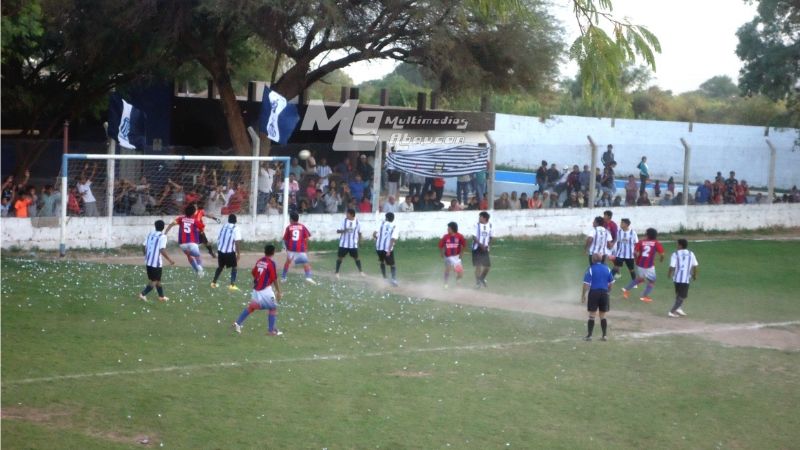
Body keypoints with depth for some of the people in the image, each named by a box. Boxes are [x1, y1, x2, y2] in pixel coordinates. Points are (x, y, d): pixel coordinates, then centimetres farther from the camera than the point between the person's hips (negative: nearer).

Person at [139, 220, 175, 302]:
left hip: (148, 262, 7)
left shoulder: (150, 234, 8)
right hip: (156, 263, -7)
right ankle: (143, 294, -14)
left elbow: (145, 247, 10)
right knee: (154, 281, 1)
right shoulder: (162, 236, -11)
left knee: (157, 280, 19)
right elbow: (162, 250, -19)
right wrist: (170, 260, -11)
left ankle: (161, 296, 29)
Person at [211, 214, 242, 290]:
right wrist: (238, 253, -8)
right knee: (234, 267, 8)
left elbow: (218, 239, 15)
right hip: (230, 251, -5)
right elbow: (237, 242, -13)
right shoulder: (236, 228, -7)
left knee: (220, 267, 23)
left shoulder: (223, 226, 11)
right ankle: (232, 285, -2)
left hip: (220, 250, 5)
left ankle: (213, 283, 26)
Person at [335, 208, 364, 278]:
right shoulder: (344, 221, -5)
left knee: (356, 257, 7)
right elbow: (338, 231, -7)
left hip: (353, 244, 0)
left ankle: (361, 271, 20)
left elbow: (359, 232, 10)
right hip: (344, 244, 0)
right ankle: (337, 272, 8)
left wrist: (359, 240, 8)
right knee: (340, 257, 0)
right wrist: (344, 230, -26)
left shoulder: (357, 222, -2)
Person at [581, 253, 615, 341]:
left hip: (593, 293, -4)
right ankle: (605, 335, 12)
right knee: (603, 316, 13)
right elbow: (611, 283, 9)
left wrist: (583, 295, -4)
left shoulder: (591, 269, -9)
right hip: (604, 293, 4)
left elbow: (586, 284, -12)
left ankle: (589, 335, 5)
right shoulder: (607, 269, 4)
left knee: (592, 315, 4)